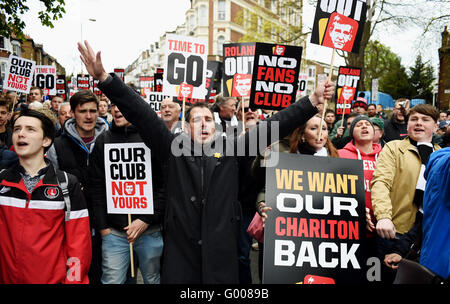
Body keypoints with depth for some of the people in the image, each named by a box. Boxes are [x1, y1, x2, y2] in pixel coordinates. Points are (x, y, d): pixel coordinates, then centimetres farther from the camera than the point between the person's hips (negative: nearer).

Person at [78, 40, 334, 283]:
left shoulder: (231, 148, 4)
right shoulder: (174, 148, 3)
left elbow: (270, 127, 2)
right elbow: (143, 115, -4)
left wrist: (313, 101, 0)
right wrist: (104, 78, -10)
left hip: (221, 249, 1)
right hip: (180, 249, 0)